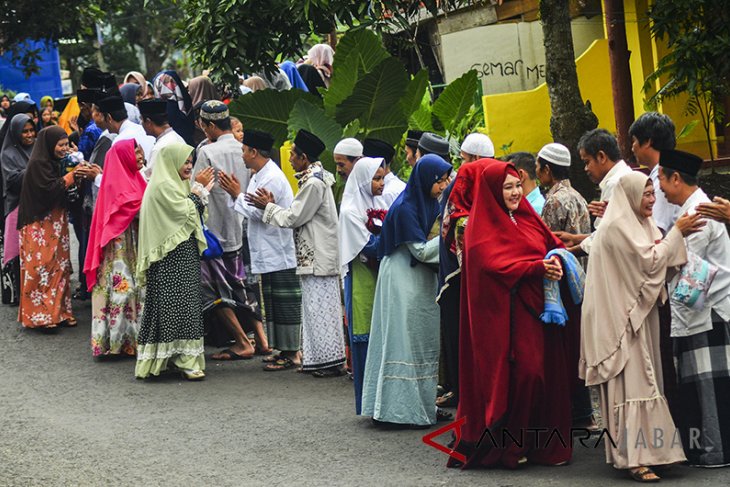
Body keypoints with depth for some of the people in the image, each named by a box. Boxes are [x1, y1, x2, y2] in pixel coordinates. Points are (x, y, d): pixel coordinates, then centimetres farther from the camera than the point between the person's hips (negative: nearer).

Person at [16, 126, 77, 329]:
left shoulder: (53, 162, 14)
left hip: (55, 222, 9)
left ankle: (59, 311, 12)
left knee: (59, 265, 8)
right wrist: (71, 176, -14)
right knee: (42, 266, -8)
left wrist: (75, 176, 2)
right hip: (40, 224, -9)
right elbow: (49, 189, -21)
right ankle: (40, 314, -5)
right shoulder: (38, 164, -15)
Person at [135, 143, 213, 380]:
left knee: (180, 306, 9)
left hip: (184, 255, 10)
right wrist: (198, 190, -6)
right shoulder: (163, 185, -12)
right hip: (173, 256, -10)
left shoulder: (176, 184, 19)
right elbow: (183, 211, -16)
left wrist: (201, 190, 5)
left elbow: (192, 215, 16)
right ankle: (185, 360, -11)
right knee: (179, 306, -10)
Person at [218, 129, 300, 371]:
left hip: (279, 254, -10)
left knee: (284, 304, -5)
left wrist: (237, 195, -9)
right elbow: (254, 209, 14)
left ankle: (291, 353, -1)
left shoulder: (272, 179, -17)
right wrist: (236, 192, 3)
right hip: (268, 254, 10)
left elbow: (257, 213, -19)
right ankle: (284, 350, 20)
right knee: (272, 303, 14)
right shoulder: (259, 176, 14)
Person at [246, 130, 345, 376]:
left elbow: (294, 217, -15)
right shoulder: (315, 178, 14)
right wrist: (272, 205, 7)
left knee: (320, 306, -6)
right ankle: (320, 358, 18)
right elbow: (299, 216, 15)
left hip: (318, 257, -10)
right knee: (316, 306, 13)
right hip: (315, 256, 10)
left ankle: (330, 361, -3)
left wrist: (269, 207, -3)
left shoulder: (314, 183, -18)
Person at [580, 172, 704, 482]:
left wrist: (679, 235, 2)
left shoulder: (639, 224, 17)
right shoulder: (617, 227, -14)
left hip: (640, 313, 10)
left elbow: (658, 260, 15)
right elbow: (649, 260, -18)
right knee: (632, 383, -12)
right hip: (623, 314, -10)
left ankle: (637, 451, 12)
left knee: (640, 380, 9)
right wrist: (676, 233, -12)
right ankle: (634, 458, -13)